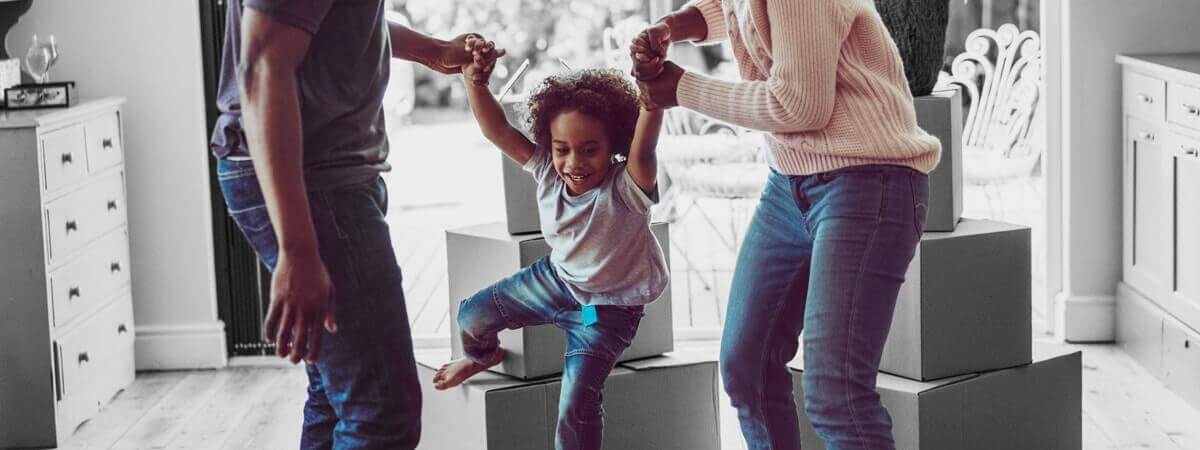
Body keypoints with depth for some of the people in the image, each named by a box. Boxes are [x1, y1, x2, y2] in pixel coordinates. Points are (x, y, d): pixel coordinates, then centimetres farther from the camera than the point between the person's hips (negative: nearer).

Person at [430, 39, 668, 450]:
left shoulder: (626, 188, -33)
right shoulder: (548, 172, -17)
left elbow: (644, 145, -53)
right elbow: (498, 130, -23)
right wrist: (475, 82, -41)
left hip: (608, 307, -6)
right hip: (556, 278, 6)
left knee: (576, 405, -18)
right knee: (472, 316, 16)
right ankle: (484, 355, 53)